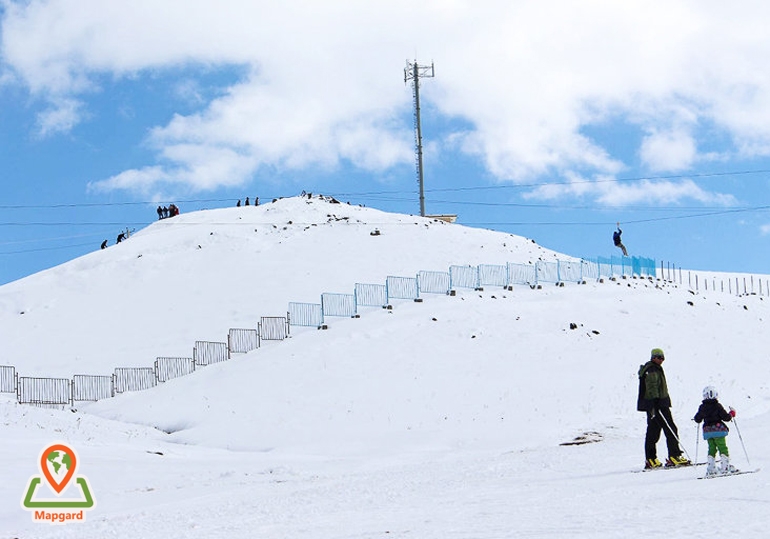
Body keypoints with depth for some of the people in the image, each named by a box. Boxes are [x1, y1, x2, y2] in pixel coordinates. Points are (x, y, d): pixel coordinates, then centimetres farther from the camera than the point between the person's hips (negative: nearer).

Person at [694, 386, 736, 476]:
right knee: (723, 448, 2)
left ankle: (711, 469, 5)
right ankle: (725, 466, -3)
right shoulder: (717, 406, -8)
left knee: (711, 449, 9)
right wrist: (731, 413, 11)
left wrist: (696, 418, 29)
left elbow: (697, 419, 6)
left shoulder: (702, 407, 3)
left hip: (707, 431, 4)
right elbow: (726, 417, -9)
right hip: (718, 431, -4)